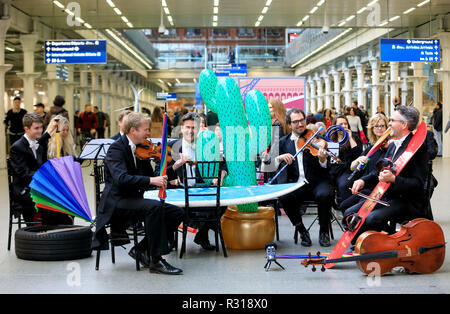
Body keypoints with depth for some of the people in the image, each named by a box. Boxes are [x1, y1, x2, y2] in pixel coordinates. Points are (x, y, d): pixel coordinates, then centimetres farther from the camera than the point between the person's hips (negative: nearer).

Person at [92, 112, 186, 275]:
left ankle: (141, 249, 2)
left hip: (133, 202, 8)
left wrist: (173, 168, 2)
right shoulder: (116, 148, -12)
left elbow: (151, 177, 14)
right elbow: (121, 179, -28)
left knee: (177, 213, -5)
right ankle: (156, 261, -26)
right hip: (117, 203, -8)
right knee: (155, 206, -33)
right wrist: (151, 180, -34)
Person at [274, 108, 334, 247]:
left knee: (325, 194, -33)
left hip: (317, 181, -1)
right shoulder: (283, 142, 14)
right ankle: (302, 231, -8)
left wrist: (322, 160, -23)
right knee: (284, 197, -30)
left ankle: (324, 231, -10)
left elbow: (325, 168, 1)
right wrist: (280, 158, -12)